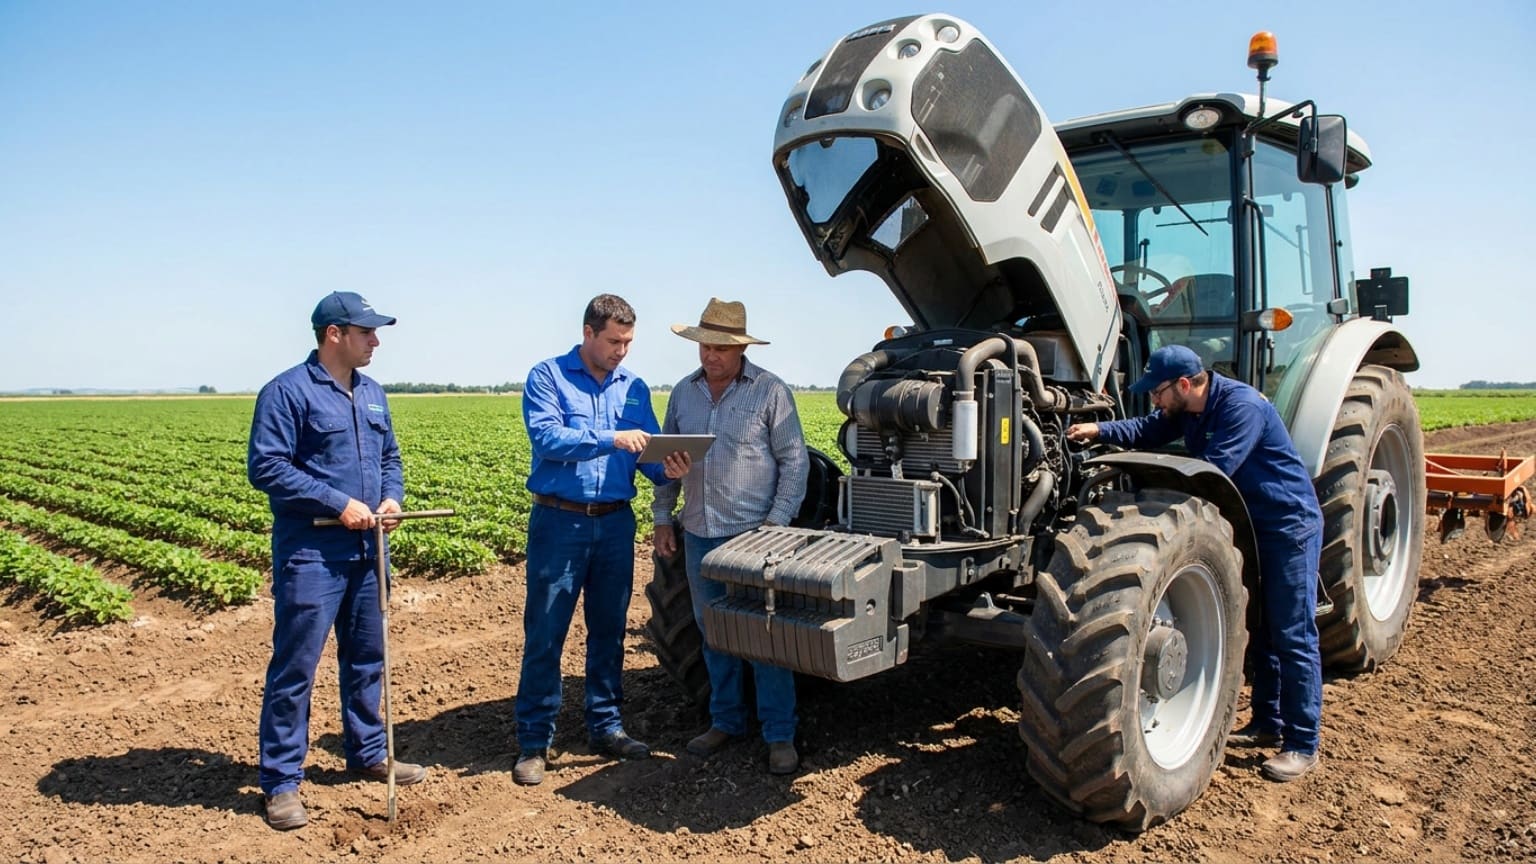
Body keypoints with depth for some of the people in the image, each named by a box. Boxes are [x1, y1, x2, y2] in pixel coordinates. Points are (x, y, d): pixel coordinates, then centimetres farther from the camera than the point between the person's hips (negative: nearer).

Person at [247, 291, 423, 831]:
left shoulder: (372, 394, 13)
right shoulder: (287, 392, -10)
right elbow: (265, 467, -16)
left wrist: (392, 496, -1)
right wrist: (338, 503, -20)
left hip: (366, 549, 8)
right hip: (310, 554, -7)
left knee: (366, 660, 17)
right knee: (294, 669, -1)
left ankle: (367, 754, 33)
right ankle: (280, 782, 11)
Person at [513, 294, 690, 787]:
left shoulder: (635, 389, 10)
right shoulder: (548, 377, -3)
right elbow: (546, 437, -18)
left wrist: (668, 469, -18)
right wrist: (611, 440, -27)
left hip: (615, 523, 5)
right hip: (559, 521, -4)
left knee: (609, 631, 14)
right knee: (544, 635, 1)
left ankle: (605, 727, 28)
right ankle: (534, 741, 12)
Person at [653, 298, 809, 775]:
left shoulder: (770, 391, -7)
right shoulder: (684, 392, 7)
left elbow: (795, 462, -7)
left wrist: (776, 523, -13)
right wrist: (662, 516, 10)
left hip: (753, 533, -5)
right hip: (699, 534, 5)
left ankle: (779, 735, 11)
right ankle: (726, 720, 29)